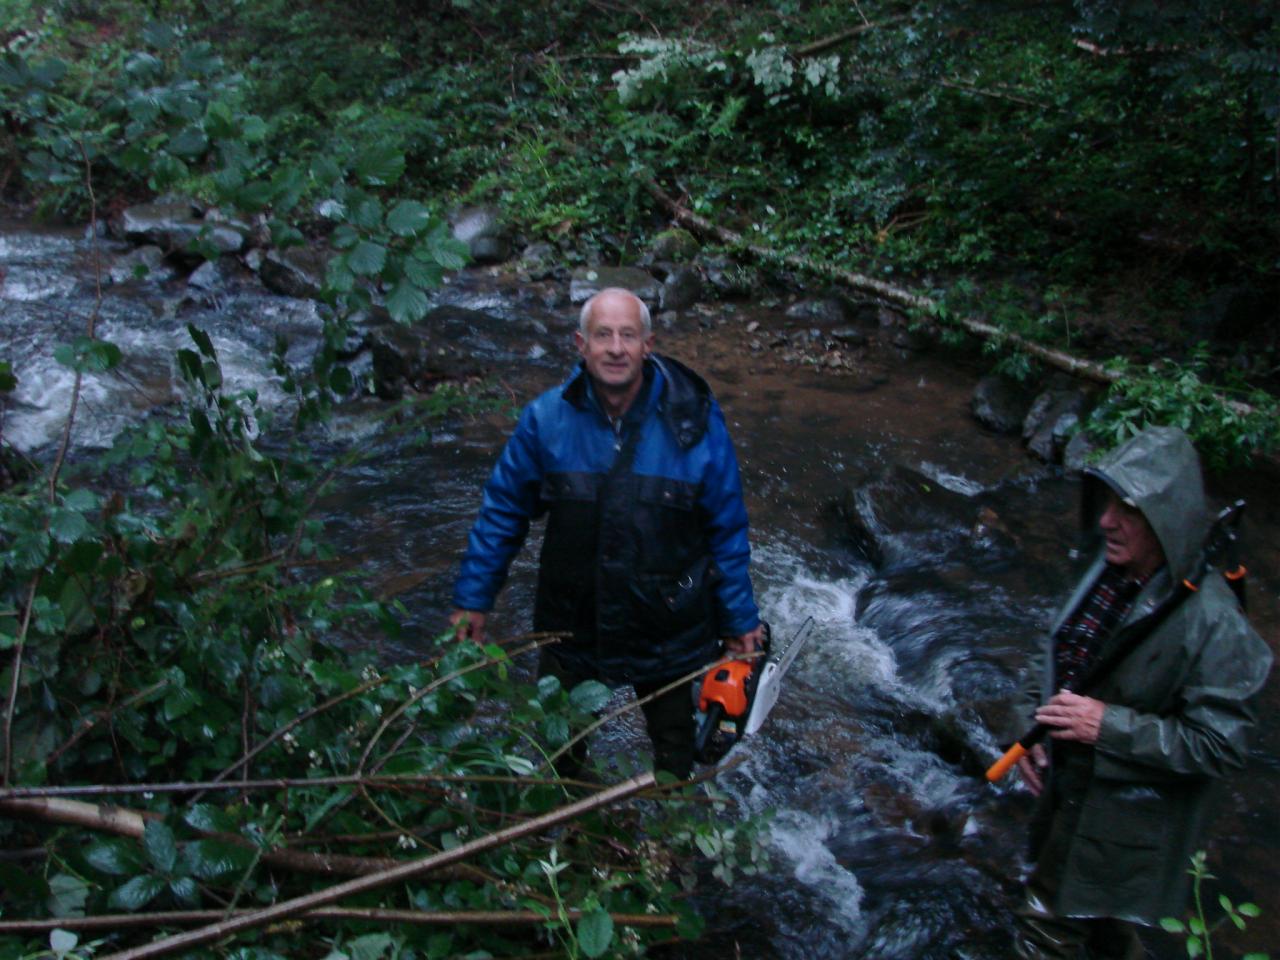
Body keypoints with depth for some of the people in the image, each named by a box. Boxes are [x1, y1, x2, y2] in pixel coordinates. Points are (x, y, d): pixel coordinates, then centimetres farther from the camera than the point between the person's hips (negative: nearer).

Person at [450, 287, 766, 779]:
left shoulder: (694, 420, -16)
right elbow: (503, 511, -2)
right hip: (570, 622, 1)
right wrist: (473, 599, 0)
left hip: (665, 627, -1)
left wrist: (740, 622, -2)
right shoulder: (547, 418, -13)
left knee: (673, 747, 23)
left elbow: (727, 530, -7)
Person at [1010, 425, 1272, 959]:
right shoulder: (1109, 574, -5)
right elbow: (1059, 657, 10)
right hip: (1070, 785, 7)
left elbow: (1219, 745, -25)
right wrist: (1032, 723, -2)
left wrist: (1108, 726, -28)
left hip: (1126, 814, -7)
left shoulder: (1210, 620, -28)